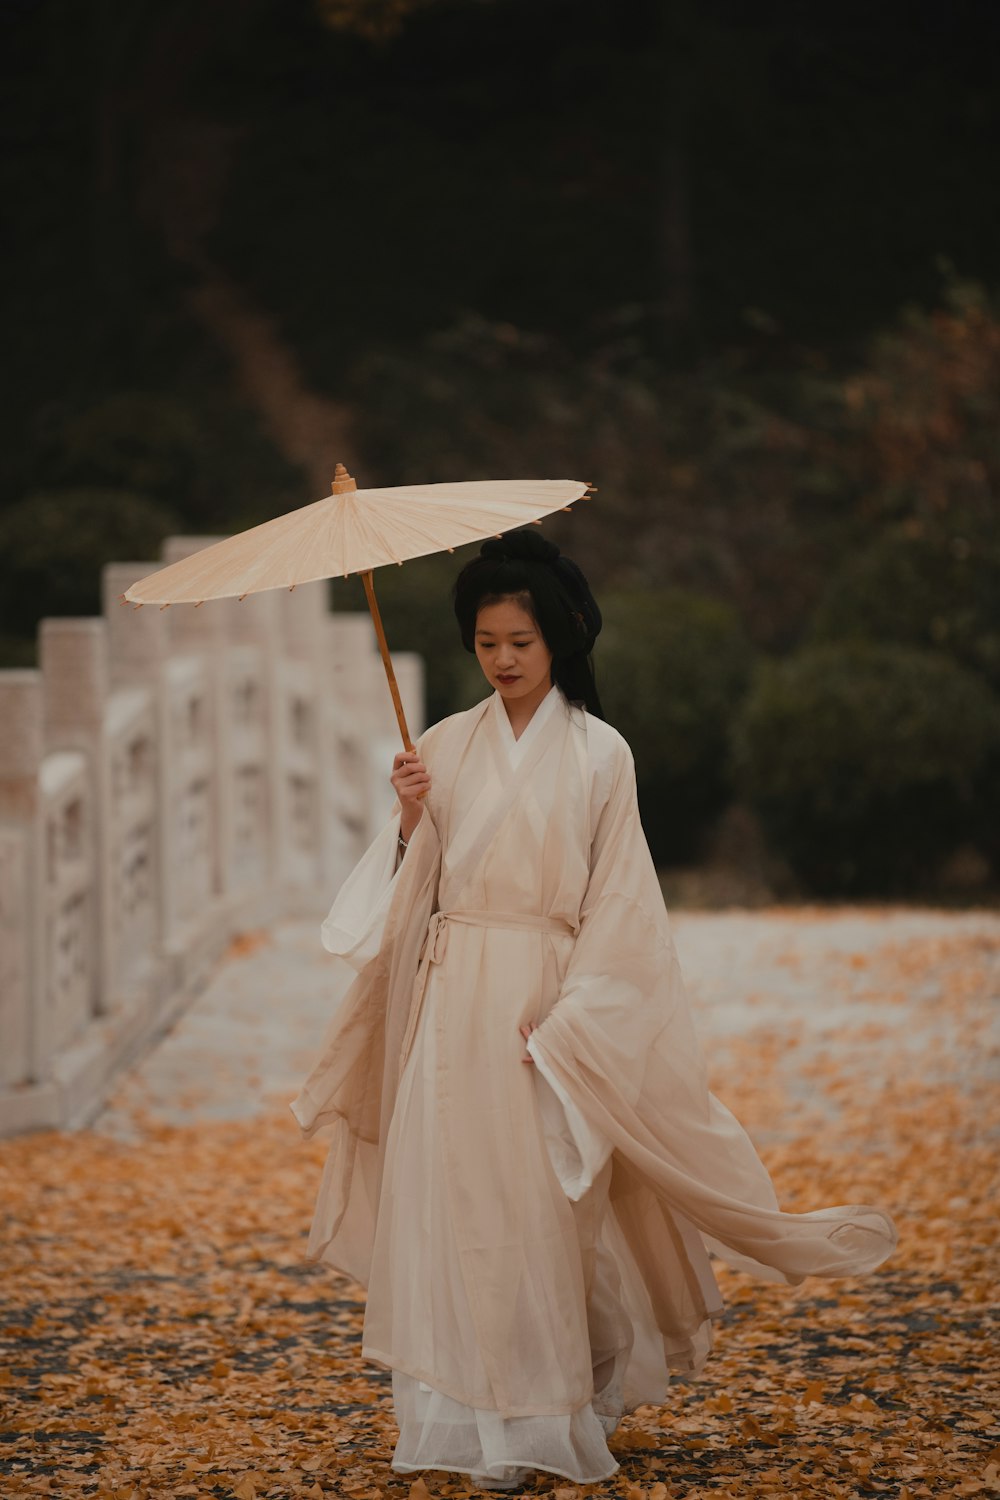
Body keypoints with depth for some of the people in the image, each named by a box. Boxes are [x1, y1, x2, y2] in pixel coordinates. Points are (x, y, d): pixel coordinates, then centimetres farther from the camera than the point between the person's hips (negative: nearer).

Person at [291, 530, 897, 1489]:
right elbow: (412, 889, 8)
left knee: (538, 1207, -4)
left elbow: (614, 903, -3)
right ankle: (467, 1417, 6)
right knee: (448, 1200, -1)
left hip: (545, 1003, -3)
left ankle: (539, 1418, 7)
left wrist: (564, 1018, -11)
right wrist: (409, 821, -11)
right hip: (450, 999, 3)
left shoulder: (598, 754, 0)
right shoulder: (445, 747, 9)